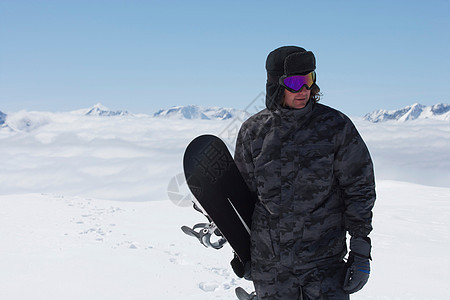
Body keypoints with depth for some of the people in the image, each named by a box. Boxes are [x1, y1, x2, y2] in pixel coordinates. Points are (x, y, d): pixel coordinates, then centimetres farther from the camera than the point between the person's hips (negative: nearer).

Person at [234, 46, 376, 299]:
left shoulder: (335, 126, -5)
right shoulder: (253, 131, -1)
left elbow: (359, 189, -1)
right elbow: (243, 190, 13)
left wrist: (361, 252, -3)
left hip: (324, 258, -2)